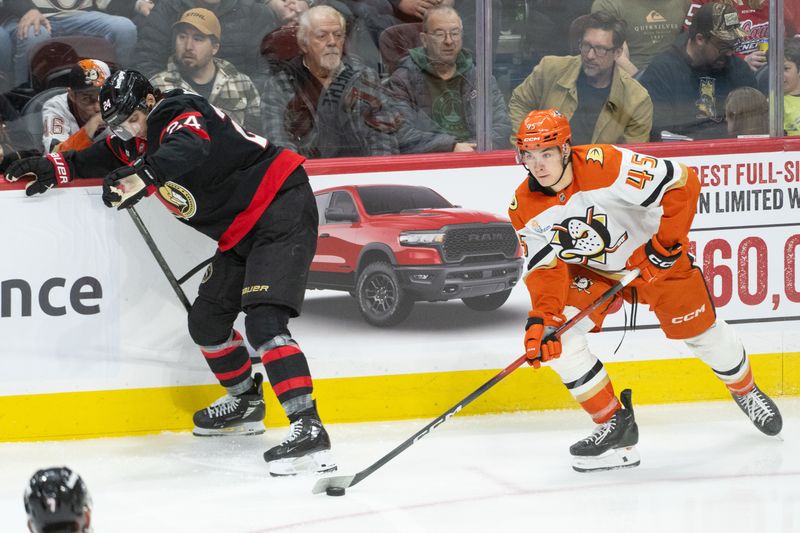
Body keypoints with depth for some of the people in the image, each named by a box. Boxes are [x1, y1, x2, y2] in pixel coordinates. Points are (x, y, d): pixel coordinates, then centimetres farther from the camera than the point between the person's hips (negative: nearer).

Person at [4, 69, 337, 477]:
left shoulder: (180, 114, -18)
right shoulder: (141, 137, 10)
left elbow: (190, 151, -42)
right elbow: (109, 156, 30)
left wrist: (142, 175, -57)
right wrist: (55, 168, 18)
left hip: (281, 210, -10)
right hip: (243, 234, 11)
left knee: (263, 320, -24)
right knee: (206, 320, 16)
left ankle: (307, 427, -34)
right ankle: (245, 404, 38)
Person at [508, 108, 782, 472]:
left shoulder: (605, 165, -34)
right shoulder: (525, 208, -18)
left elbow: (682, 183, -31)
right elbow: (545, 268, -14)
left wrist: (668, 241, -30)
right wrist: (540, 316, -30)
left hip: (655, 255, -3)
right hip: (592, 271, 3)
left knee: (700, 331, 9)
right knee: (555, 332, -18)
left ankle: (745, 391, 43)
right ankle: (615, 425, -6)